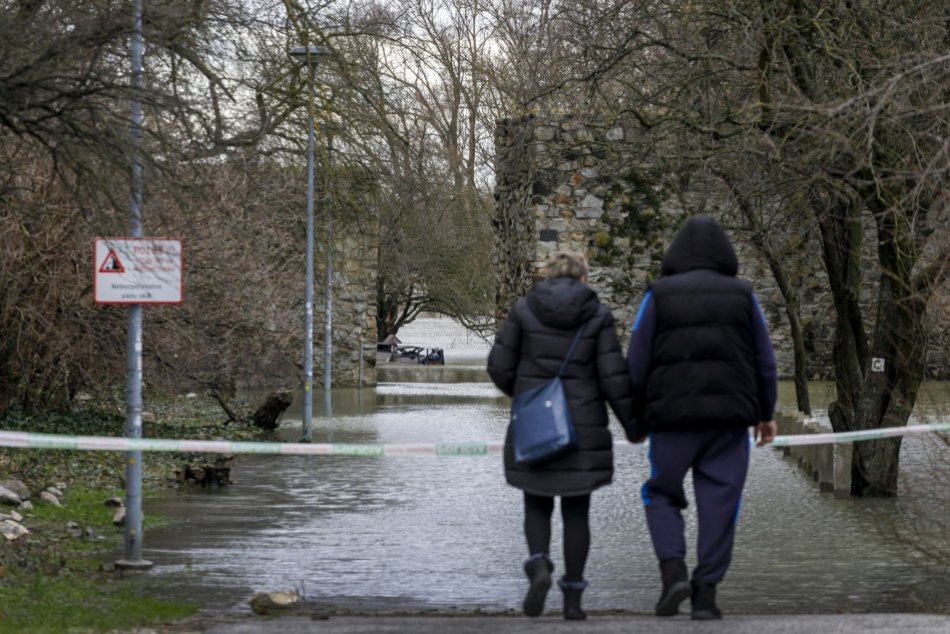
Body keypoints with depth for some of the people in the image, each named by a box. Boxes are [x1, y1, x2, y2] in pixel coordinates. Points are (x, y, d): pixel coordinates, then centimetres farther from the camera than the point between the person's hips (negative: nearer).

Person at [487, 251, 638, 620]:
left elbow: (500, 365, -1)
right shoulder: (598, 315, -3)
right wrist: (632, 423, 6)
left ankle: (539, 569, -14)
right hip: (582, 427, 0)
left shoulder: (524, 309, -1)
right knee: (576, 511, 9)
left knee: (537, 505, 13)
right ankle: (572, 598, 4)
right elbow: (613, 376, -6)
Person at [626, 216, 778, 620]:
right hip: (729, 417, 1)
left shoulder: (659, 295, 0)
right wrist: (765, 413, 16)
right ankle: (705, 594, 0)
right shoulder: (741, 295, 5)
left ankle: (673, 572, -7)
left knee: (662, 496, 13)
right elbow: (764, 362, 7)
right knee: (719, 506, 5)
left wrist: (637, 417, 10)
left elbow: (637, 363, 0)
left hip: (673, 415, -1)